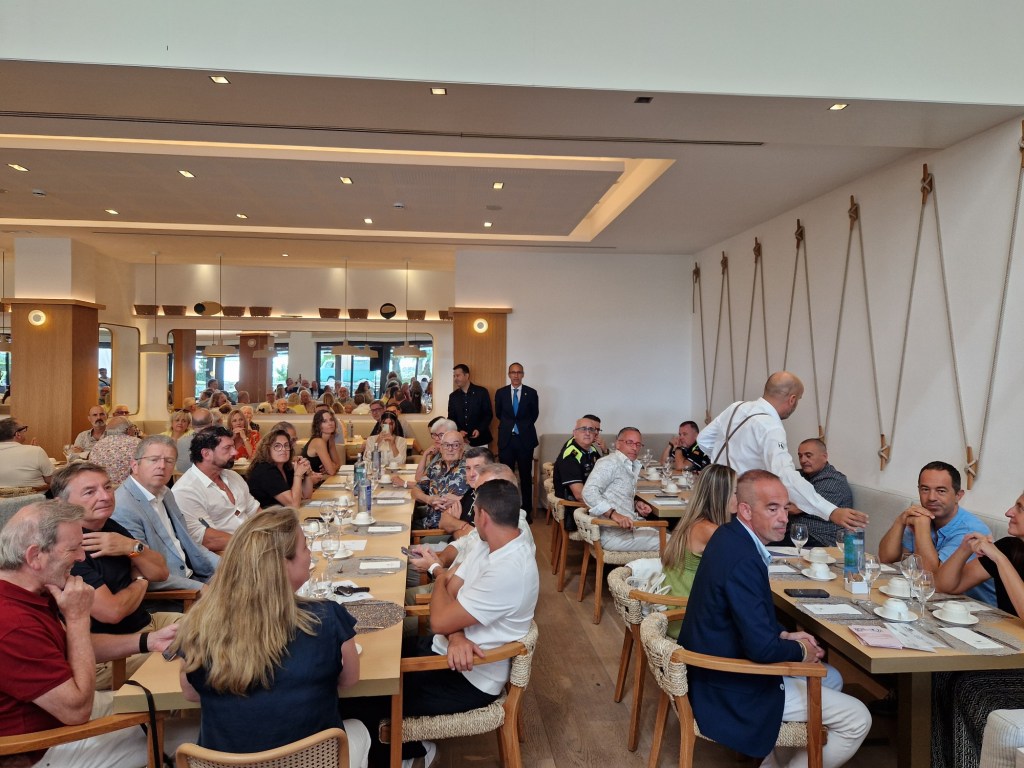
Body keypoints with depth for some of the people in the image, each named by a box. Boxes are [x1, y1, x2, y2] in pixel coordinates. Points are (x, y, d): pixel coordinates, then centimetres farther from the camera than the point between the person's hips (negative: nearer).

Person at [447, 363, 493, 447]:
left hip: (480, 439, -2)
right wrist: (458, 431, -9)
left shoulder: (481, 392, -2)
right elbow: (451, 418, 10)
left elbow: (488, 414, -1)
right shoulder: (453, 396, 7)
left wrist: (479, 430, -14)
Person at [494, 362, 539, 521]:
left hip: (525, 439, -1)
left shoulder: (531, 393, 0)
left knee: (526, 476, 6)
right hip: (506, 439, 1)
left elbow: (535, 414, 10)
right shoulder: (500, 393, 3)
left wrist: (523, 426, 9)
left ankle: (527, 511, 13)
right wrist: (510, 425, 11)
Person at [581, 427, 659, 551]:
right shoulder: (609, 462, -12)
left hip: (629, 525, 10)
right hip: (614, 534, -10)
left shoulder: (632, 466, 17)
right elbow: (589, 491, -24)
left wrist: (636, 503, 7)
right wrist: (613, 514, -33)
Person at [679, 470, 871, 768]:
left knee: (830, 679, 24)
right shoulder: (743, 560, -30)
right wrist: (801, 650, -9)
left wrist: (785, 635, 4)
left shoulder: (729, 536, 1)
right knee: (856, 720, -2)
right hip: (733, 690, -10)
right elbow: (762, 649, -29)